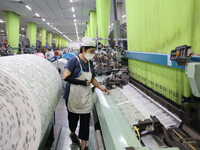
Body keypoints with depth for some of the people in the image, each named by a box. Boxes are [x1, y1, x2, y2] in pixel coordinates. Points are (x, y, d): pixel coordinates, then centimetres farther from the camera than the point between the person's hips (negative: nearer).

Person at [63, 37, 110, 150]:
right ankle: (72, 134, 46)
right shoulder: (74, 61, -12)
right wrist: (83, 82, -19)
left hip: (86, 97, 4)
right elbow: (66, 77, -20)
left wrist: (101, 87, 2)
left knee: (85, 120, 4)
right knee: (73, 118, 15)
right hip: (74, 96, -4)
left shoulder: (90, 63, 7)